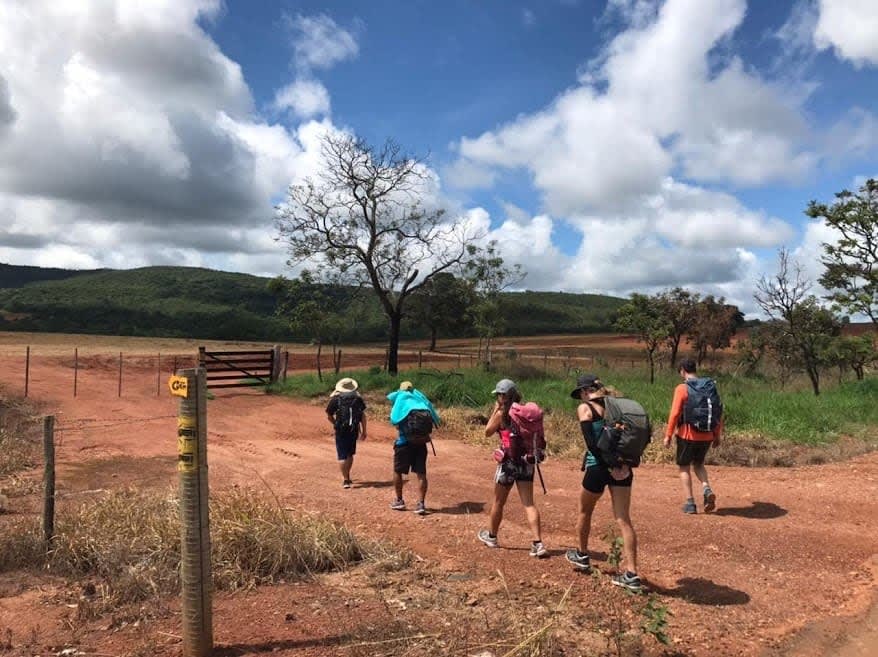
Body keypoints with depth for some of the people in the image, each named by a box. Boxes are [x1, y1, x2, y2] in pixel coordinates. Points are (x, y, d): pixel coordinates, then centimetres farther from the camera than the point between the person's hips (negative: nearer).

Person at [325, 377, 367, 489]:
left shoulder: (335, 399, -1)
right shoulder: (357, 398, 6)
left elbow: (329, 416, 1)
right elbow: (363, 416, 4)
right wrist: (363, 431, 8)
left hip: (341, 431, -3)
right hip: (354, 431, 3)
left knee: (342, 456, 0)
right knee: (350, 454, 21)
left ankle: (345, 480, -6)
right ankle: (347, 476, 32)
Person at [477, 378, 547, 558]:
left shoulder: (501, 414, -11)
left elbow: (488, 432, 2)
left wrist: (495, 410, 3)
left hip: (509, 461, -4)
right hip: (526, 460, 4)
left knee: (498, 502, 14)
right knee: (529, 503, 3)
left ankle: (491, 536, 33)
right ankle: (538, 543, -7)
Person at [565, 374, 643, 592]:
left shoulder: (585, 408, -5)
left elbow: (591, 442, -16)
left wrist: (609, 467, -15)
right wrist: (624, 461, -3)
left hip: (598, 467, -4)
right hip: (622, 468, 4)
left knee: (585, 512, 21)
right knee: (623, 520, 4)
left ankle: (582, 556, 37)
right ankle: (631, 574, 0)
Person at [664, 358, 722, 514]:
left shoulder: (682, 388, -10)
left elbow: (675, 413, -14)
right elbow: (719, 412, 6)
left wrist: (668, 435, -7)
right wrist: (717, 435, 14)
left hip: (687, 435, -5)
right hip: (706, 435, 5)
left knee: (684, 468, 10)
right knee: (698, 464, 24)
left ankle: (690, 503, 8)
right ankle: (707, 490, 0)